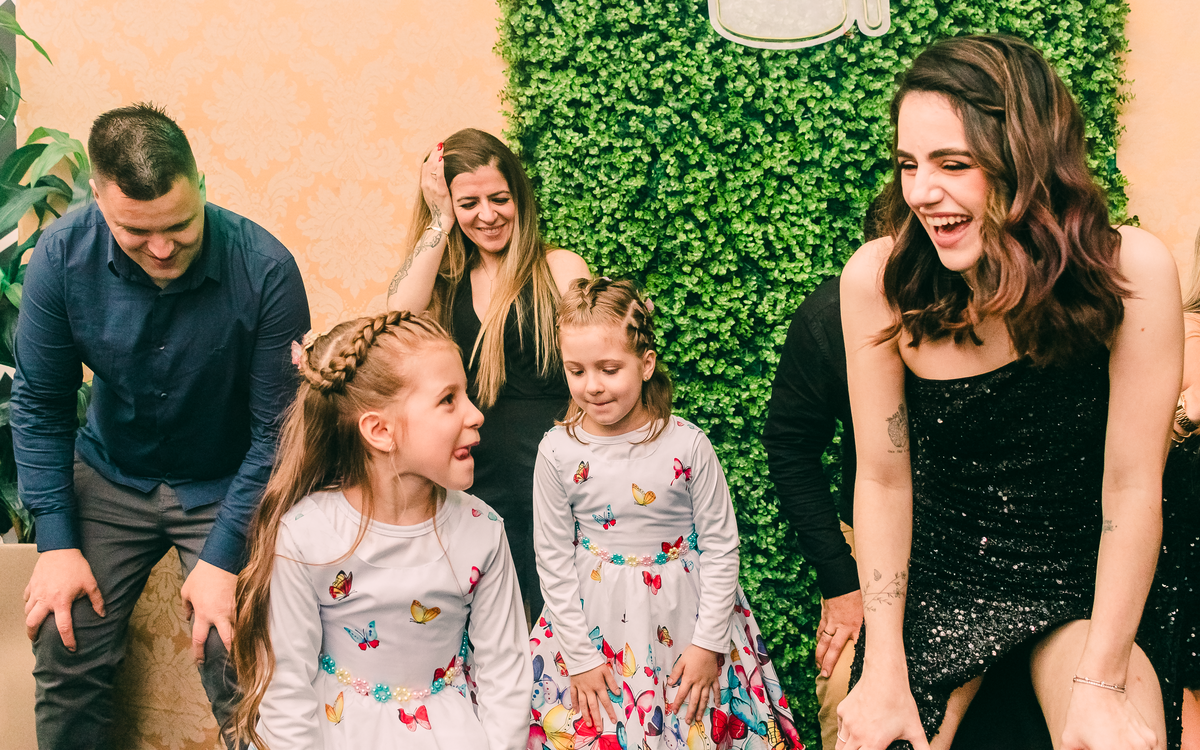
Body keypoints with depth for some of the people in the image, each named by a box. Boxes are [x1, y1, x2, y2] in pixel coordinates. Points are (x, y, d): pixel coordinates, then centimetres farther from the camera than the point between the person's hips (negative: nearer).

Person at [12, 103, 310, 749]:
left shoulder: (265, 269, -25)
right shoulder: (62, 256, -16)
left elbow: (278, 427, -17)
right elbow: (38, 404, -5)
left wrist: (224, 556, -18)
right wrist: (56, 542, -8)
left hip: (225, 487, -2)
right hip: (110, 477, 3)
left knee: (235, 670, -10)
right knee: (64, 655, 0)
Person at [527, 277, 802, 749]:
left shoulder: (687, 446, -13)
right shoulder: (558, 452, -10)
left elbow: (720, 546, -5)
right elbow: (553, 559, -4)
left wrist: (708, 643, -6)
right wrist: (580, 655, -5)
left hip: (682, 617, 0)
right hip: (594, 620, 1)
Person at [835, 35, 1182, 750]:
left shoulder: (1130, 270, -18)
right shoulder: (878, 280, -16)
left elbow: (1132, 486, -14)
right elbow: (883, 478, -10)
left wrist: (1103, 684, -15)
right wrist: (885, 671, -11)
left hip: (1085, 587, -1)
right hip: (935, 584, 2)